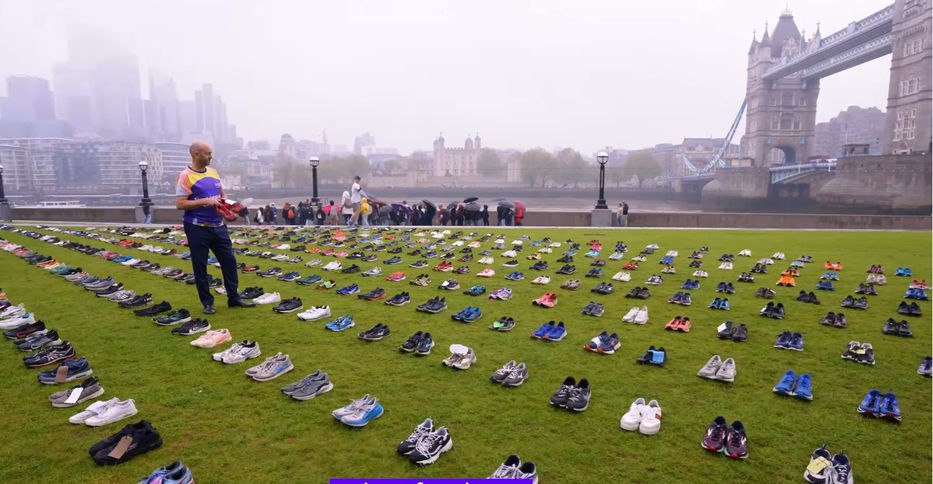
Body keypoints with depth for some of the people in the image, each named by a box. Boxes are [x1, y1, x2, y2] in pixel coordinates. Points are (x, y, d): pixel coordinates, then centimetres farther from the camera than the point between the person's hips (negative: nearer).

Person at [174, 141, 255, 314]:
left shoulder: (213, 172, 10)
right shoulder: (186, 176, -10)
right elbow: (180, 204, -15)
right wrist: (206, 201, -21)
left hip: (218, 226, 6)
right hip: (197, 228, -6)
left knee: (229, 260, 8)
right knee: (200, 266, 5)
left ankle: (234, 298, 19)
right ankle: (207, 302, 17)